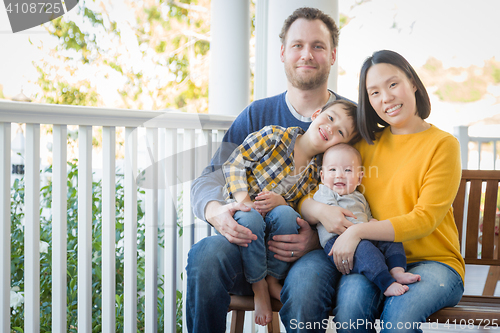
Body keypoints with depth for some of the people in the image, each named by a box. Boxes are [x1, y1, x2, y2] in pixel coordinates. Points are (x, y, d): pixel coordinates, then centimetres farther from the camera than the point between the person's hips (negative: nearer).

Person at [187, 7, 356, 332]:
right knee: (207, 253, -30)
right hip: (254, 242, 3)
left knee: (306, 281, -38)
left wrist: (319, 238, -20)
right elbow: (209, 180, 5)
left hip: (320, 249, -2)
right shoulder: (257, 116, 13)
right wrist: (218, 212, -20)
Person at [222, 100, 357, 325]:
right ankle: (259, 287, -18)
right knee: (250, 219, -37)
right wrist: (245, 201, -21)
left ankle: (273, 279, -13)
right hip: (241, 212, -2)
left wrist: (280, 202, -21)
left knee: (285, 214, -32)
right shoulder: (274, 136, -9)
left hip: (276, 219, 3)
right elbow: (234, 163, -8)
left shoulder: (318, 173, 1)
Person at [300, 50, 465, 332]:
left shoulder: (442, 145, 0)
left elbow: (424, 219, -10)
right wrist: (321, 210, -16)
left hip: (434, 260, -3)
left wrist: (359, 230, -22)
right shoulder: (365, 145, 13)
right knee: (351, 301, -31)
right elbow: (307, 200, 9)